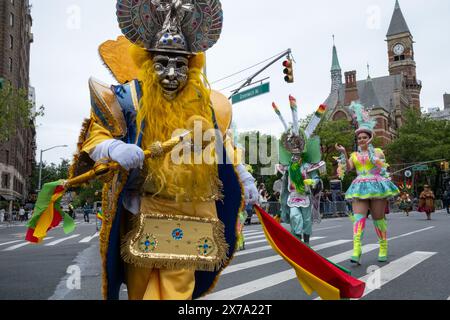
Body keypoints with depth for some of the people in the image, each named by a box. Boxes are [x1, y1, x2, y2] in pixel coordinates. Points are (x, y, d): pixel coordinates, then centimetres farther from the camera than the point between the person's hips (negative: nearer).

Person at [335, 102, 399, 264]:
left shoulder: (378, 151, 8)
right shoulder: (354, 155, 15)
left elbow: (377, 162, -13)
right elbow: (348, 168, -1)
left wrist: (369, 147, -18)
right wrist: (343, 153, -12)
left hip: (376, 185, -2)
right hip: (360, 187, 2)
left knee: (378, 218, 1)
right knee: (359, 217, -13)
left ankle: (383, 248, 16)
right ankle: (356, 251, -24)